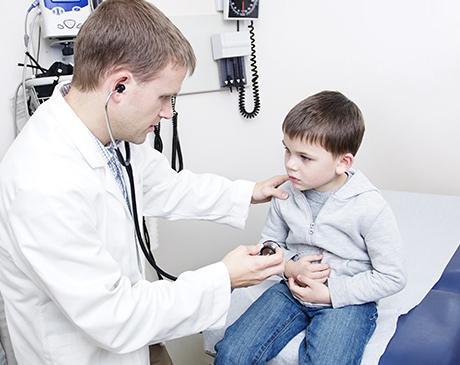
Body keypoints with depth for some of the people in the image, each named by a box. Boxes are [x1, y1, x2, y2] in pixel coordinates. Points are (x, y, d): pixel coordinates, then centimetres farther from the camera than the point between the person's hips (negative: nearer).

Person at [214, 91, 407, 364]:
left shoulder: (371, 208, -18)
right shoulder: (286, 194, -5)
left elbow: (392, 277, -10)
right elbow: (271, 242, 12)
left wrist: (329, 293, -15)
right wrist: (290, 268, -11)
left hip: (346, 299, -3)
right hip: (293, 290, 4)